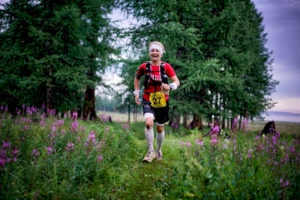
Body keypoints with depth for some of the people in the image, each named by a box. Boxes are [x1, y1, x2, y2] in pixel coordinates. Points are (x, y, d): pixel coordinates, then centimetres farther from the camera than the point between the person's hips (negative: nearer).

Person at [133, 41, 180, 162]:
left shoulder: (166, 67, -4)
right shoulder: (144, 67, -1)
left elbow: (177, 81, -5)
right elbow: (137, 78, 17)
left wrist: (170, 87, -26)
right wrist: (136, 92, 8)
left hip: (162, 102, 1)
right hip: (148, 101, -1)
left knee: (160, 128, 11)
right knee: (148, 123, -25)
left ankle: (159, 150, 35)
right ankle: (151, 151, -9)